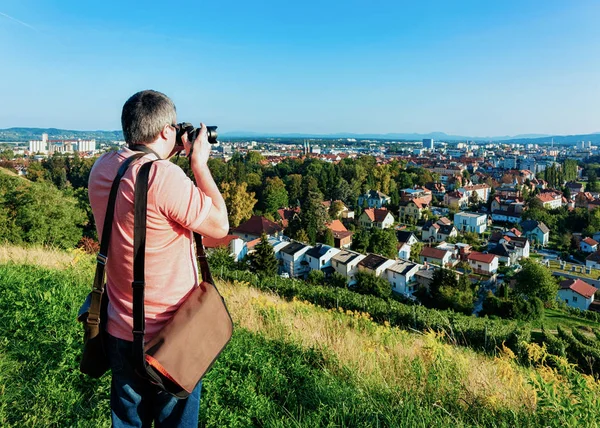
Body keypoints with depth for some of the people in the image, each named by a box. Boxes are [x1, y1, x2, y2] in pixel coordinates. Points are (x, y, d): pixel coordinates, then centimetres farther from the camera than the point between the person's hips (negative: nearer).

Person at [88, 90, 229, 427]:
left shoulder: (102, 168, -2)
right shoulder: (164, 175, -27)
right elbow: (220, 226, -17)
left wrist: (166, 159, 7)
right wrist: (199, 162, -11)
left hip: (119, 330, 7)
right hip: (170, 336, -7)